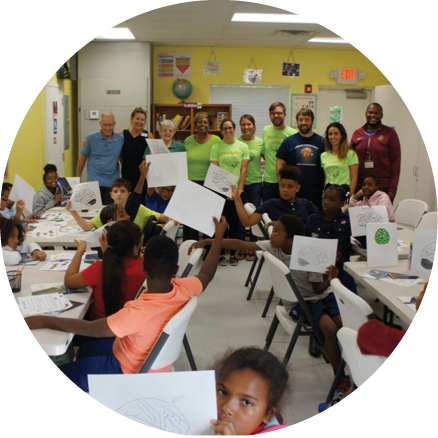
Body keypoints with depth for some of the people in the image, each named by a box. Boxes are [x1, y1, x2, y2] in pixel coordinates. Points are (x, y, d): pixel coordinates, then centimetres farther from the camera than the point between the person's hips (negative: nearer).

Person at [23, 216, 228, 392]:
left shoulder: (138, 312, -39)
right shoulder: (183, 290, -20)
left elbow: (90, 329, -31)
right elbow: (206, 274, 1)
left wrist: (44, 320, -23)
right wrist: (219, 235, 9)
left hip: (129, 374, -8)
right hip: (153, 358, 8)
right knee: (87, 350, 28)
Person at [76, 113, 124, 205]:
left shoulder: (120, 139, 3)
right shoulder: (91, 138, -2)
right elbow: (82, 158, 5)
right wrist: (77, 178, 5)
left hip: (113, 184, 2)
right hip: (94, 183, -2)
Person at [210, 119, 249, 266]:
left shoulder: (243, 147, 6)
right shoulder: (216, 147, 2)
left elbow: (243, 170, 2)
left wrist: (239, 190, -7)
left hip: (237, 191, 2)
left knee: (236, 223, 5)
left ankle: (233, 253, 16)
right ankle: (221, 254, 10)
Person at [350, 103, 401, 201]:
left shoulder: (390, 133, 2)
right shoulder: (357, 134, 11)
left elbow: (396, 161, -1)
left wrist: (392, 189, -8)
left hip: (383, 188, -3)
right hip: (359, 187, 3)